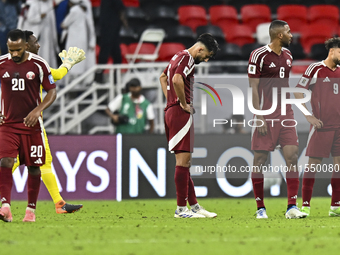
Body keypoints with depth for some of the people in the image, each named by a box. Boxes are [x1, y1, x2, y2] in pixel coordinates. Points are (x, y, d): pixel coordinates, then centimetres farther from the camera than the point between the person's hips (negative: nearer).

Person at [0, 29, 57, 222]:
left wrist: (38, 110, -15)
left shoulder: (39, 65, -5)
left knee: (34, 167, 6)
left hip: (31, 123, 0)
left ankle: (31, 210, 18)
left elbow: (52, 92, 1)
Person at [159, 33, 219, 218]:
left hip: (171, 111, 11)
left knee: (184, 161, 12)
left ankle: (193, 205, 16)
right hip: (181, 113, -11)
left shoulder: (179, 56, 20)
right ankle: (181, 208, -8)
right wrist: (183, 103, -18)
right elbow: (177, 80, -29)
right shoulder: (187, 58, -12)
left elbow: (163, 77, 34)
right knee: (183, 160, -9)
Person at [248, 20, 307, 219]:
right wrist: (258, 117, -14)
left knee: (292, 156, -5)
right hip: (266, 117, -6)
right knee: (260, 160, -1)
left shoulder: (287, 55, 13)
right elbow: (254, 88, -9)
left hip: (286, 116, 6)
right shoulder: (259, 55, -8)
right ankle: (260, 208, 7)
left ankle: (292, 207, -4)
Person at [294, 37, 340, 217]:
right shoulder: (315, 69, -4)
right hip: (321, 125, -6)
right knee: (313, 163, -5)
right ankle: (305, 205, -2)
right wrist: (309, 116, -9)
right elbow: (298, 91, -5)